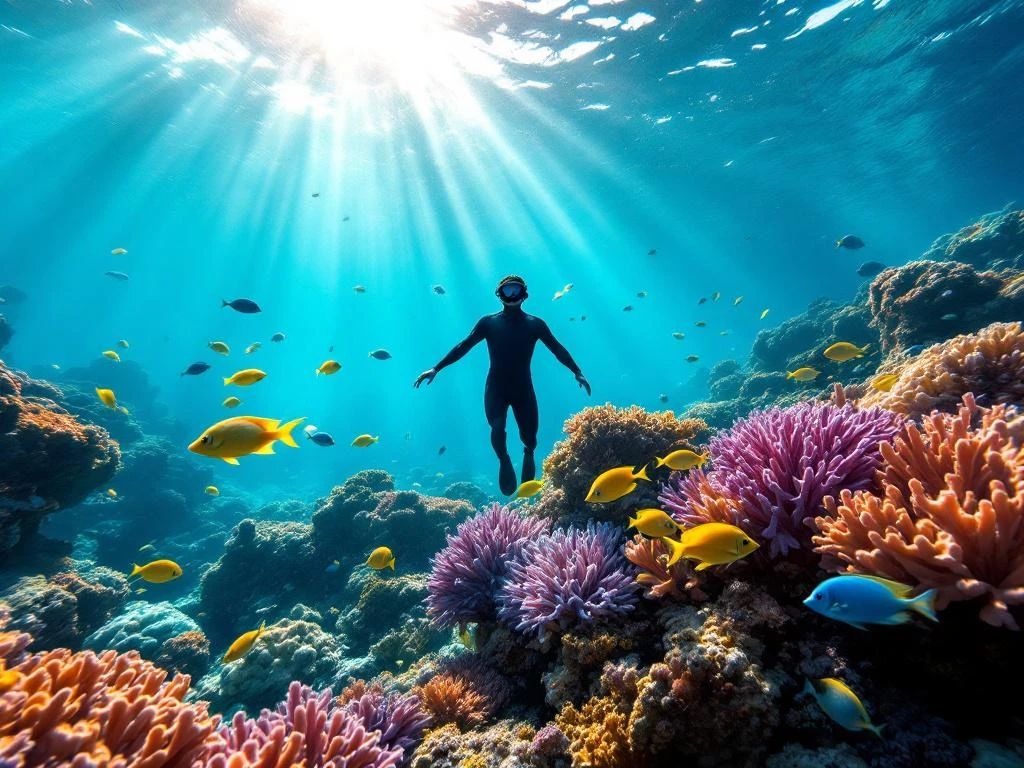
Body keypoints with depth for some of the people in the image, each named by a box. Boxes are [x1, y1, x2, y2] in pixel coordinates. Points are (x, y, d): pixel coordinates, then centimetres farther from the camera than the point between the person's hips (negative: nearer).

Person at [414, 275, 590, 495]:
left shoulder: (535, 324, 2)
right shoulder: (489, 323, 0)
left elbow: (558, 349, 2)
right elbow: (463, 347, -1)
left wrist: (577, 372, -9)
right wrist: (436, 368, -8)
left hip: (523, 388, 1)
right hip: (496, 387, -1)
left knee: (529, 437, 0)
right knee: (497, 429, -24)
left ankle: (528, 454, 39)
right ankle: (504, 461, 10)